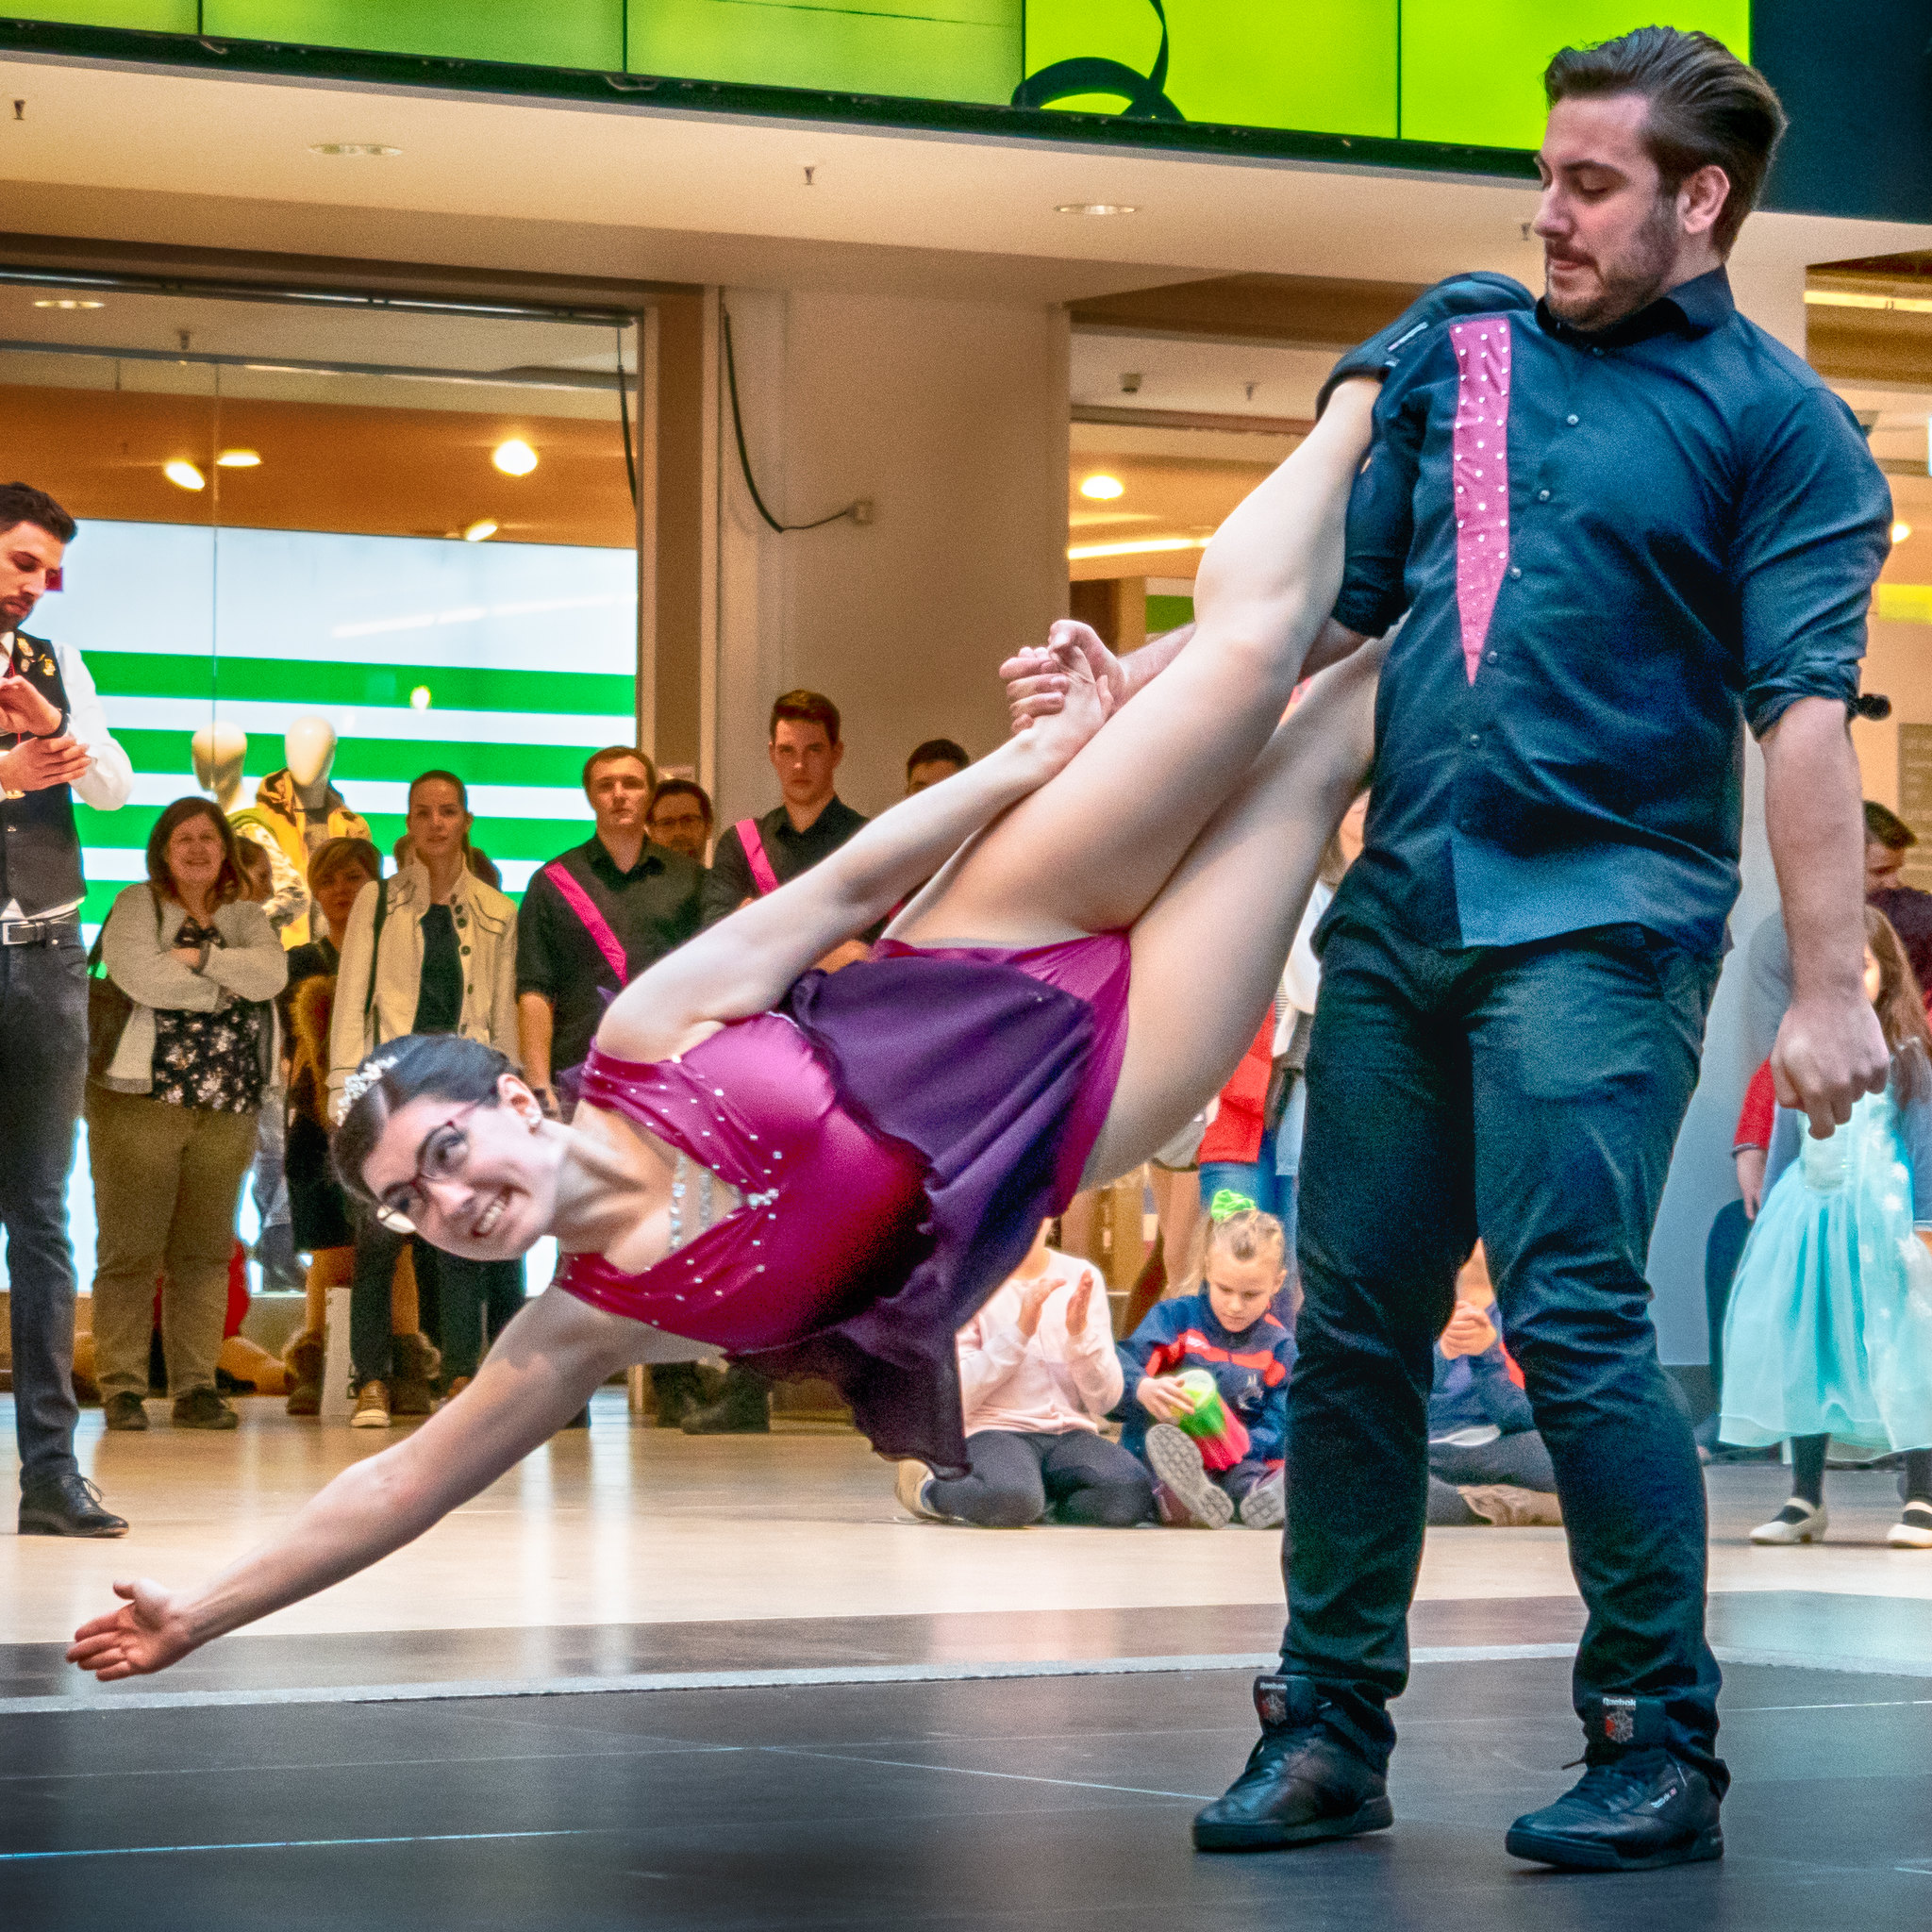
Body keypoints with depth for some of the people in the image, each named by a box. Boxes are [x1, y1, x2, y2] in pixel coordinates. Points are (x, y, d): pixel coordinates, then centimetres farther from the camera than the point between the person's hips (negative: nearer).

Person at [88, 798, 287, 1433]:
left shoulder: (246, 916, 15)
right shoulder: (136, 907, 3)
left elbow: (272, 973, -5)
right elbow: (140, 975, -16)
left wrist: (199, 958, -13)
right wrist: (230, 983, -5)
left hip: (227, 1108, 4)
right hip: (141, 1100, -4)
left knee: (205, 1251, 5)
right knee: (130, 1249, -5)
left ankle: (196, 1387, 8)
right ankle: (121, 1387, -2)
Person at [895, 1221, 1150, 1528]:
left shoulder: (1081, 1278, 11)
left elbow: (1105, 1400, 6)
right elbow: (954, 1393, -8)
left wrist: (1080, 1332, -11)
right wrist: (1021, 1330, -15)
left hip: (1070, 1434, 3)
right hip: (992, 1432, -3)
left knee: (1131, 1493, -31)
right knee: (1012, 1499, -39)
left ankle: (1044, 1501, -2)